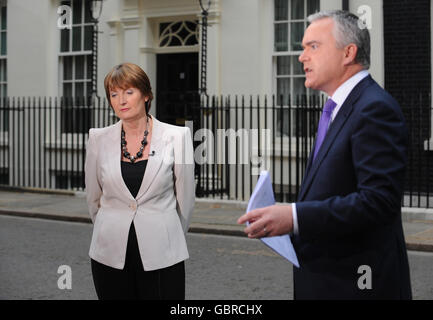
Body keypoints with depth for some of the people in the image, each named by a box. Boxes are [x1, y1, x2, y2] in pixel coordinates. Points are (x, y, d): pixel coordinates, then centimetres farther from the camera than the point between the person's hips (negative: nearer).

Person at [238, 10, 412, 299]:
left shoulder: (375, 109, -18)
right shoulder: (339, 108, 13)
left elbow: (379, 199, -26)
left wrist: (296, 217, -29)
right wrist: (285, 217, 4)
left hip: (356, 284, -9)